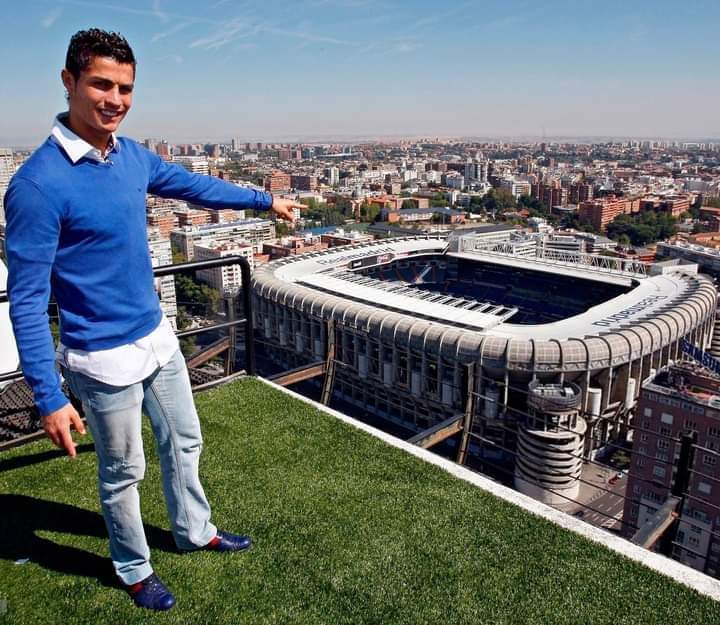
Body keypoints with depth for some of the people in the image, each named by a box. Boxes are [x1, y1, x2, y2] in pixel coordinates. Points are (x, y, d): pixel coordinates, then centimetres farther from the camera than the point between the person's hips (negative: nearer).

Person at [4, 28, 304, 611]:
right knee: (124, 473, 14)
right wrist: (49, 398, -22)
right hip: (106, 359, -7)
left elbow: (194, 185, 16)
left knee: (185, 443, 23)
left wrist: (264, 200, 25)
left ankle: (195, 531, 48)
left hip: (158, 338, 7)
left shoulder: (132, 155, -1)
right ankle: (135, 570, 40)